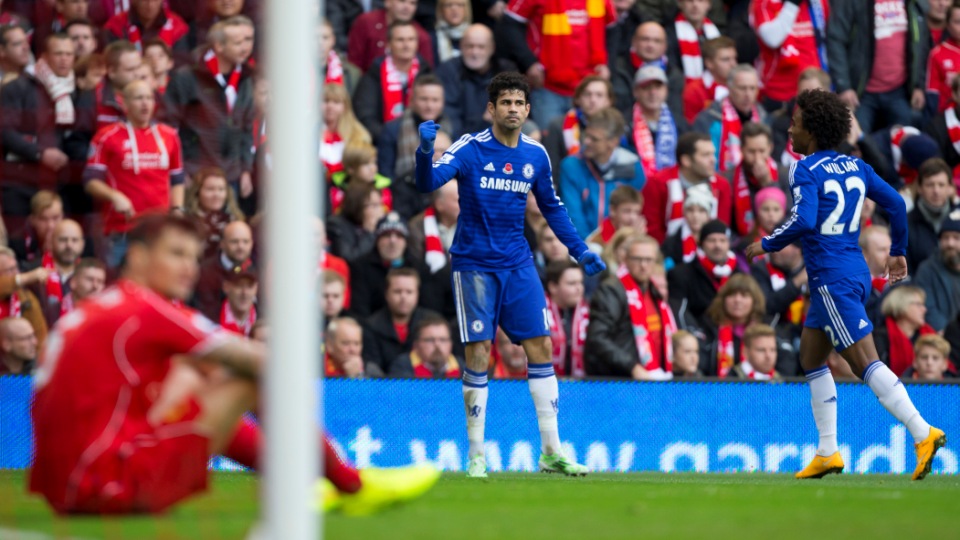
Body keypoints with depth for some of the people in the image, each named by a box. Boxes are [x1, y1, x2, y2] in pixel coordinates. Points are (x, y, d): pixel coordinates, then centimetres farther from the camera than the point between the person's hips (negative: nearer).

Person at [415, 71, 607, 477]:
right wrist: (425, 150, -44)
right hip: (474, 265, -4)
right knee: (479, 353, -7)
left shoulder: (536, 155, 4)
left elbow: (551, 206, 19)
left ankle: (551, 451, 7)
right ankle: (476, 455, 2)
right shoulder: (470, 148, -10)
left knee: (541, 346, 0)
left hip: (518, 264, 4)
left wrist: (579, 250, 13)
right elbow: (428, 182, -24)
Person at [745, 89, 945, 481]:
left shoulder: (806, 171, -11)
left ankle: (923, 433, -21)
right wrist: (898, 252, 23)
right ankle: (827, 453, 17)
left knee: (866, 363, -12)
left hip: (834, 281, -9)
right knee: (811, 358, 17)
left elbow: (803, 220, -24)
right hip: (854, 272, 9)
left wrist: (766, 245, -9)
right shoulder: (854, 166, 12)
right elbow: (895, 203, 13)